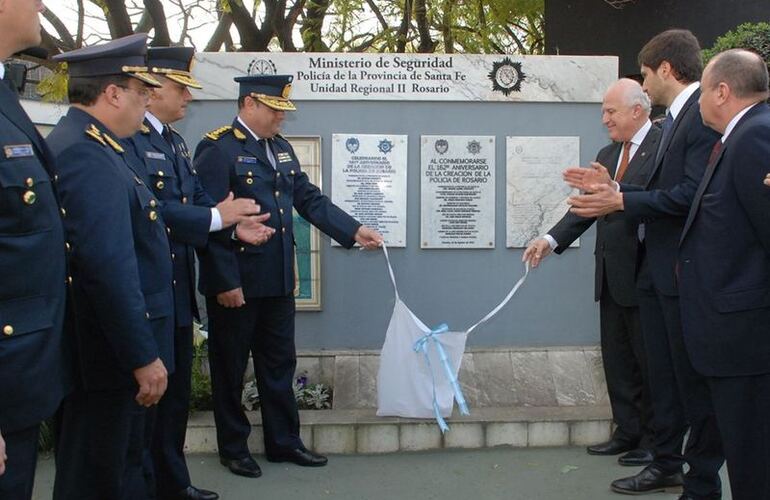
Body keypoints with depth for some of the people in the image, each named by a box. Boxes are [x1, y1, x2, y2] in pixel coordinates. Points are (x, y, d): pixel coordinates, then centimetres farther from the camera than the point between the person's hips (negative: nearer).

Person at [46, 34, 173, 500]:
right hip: (108, 355, -11)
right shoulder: (88, 155, -22)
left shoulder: (86, 144, 12)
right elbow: (109, 268, -28)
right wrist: (143, 356, -24)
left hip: (110, 347, 11)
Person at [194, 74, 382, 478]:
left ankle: (284, 442, 27)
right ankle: (233, 448, 23)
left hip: (277, 280, 7)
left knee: (279, 364, 15)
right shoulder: (217, 149, -13)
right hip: (235, 283, -7)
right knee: (230, 368, 8)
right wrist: (225, 283, -20)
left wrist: (354, 231, 1)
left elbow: (309, 199, 12)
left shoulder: (281, 148, 12)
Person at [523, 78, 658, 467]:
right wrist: (552, 240, 0)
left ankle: (654, 442, 17)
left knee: (650, 360, 4)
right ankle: (627, 433, 27)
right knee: (616, 360, 14)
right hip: (611, 275, 8)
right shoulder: (606, 155, 15)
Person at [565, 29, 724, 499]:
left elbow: (692, 194, -24)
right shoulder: (674, 120, 14)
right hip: (656, 267, 10)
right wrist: (612, 188, 9)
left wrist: (620, 201, -20)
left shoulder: (705, 115, -16)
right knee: (663, 373, 18)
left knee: (695, 380, 1)